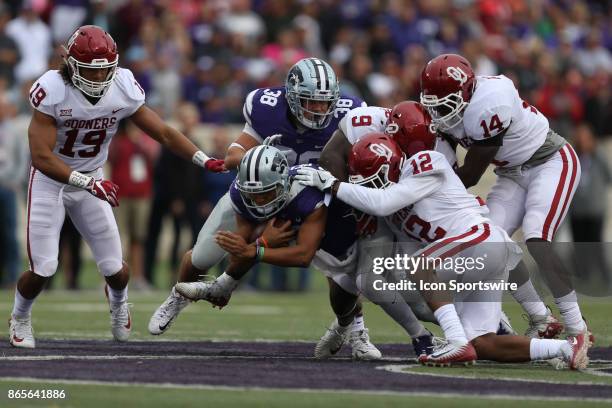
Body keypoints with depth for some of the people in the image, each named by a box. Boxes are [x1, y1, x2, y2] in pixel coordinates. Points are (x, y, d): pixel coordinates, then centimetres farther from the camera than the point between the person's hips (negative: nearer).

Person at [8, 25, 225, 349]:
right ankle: (20, 318, 22)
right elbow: (41, 156, -30)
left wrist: (204, 160, -19)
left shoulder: (123, 90, -16)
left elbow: (163, 133, -6)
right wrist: (88, 183, -40)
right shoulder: (53, 91, -28)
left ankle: (117, 300, 39)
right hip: (50, 179, -3)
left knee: (115, 270, -1)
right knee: (42, 270, -12)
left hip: (91, 181, 3)